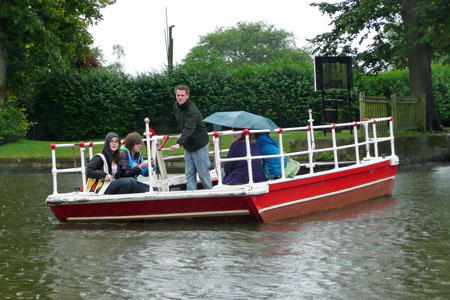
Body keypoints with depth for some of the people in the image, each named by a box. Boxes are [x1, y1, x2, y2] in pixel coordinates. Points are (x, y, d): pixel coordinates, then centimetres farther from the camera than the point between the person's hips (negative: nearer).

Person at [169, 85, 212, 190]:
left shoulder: (193, 111, -24)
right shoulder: (176, 106, 2)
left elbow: (188, 129, -38)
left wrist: (179, 144, -50)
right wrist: (180, 133, 9)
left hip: (200, 145, -7)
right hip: (187, 146, 7)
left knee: (203, 174, -1)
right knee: (189, 175, 3)